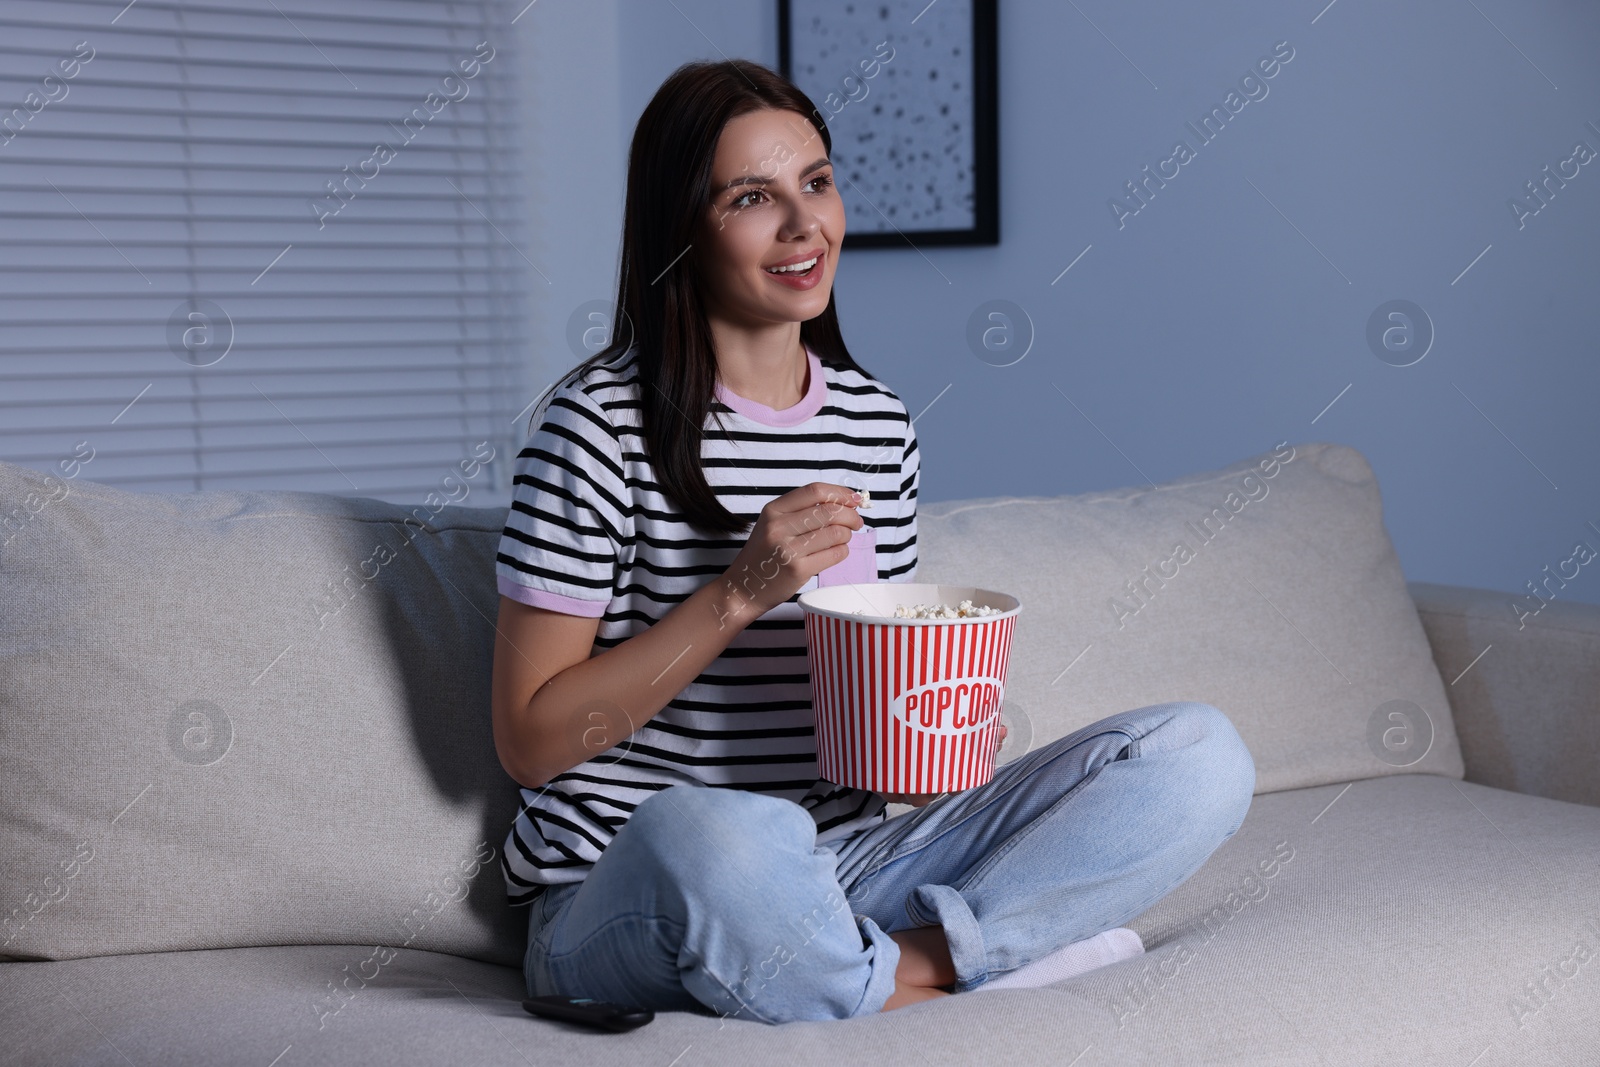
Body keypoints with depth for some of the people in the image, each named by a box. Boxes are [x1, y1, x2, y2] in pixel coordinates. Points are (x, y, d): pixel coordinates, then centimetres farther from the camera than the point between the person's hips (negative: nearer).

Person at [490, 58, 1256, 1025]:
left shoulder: (880, 426, 9)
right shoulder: (605, 423, -9)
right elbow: (530, 742, -10)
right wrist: (741, 592, -18)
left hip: (841, 876, 6)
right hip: (624, 899, -5)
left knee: (1202, 753, -8)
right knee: (717, 832, -43)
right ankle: (962, 961, -15)